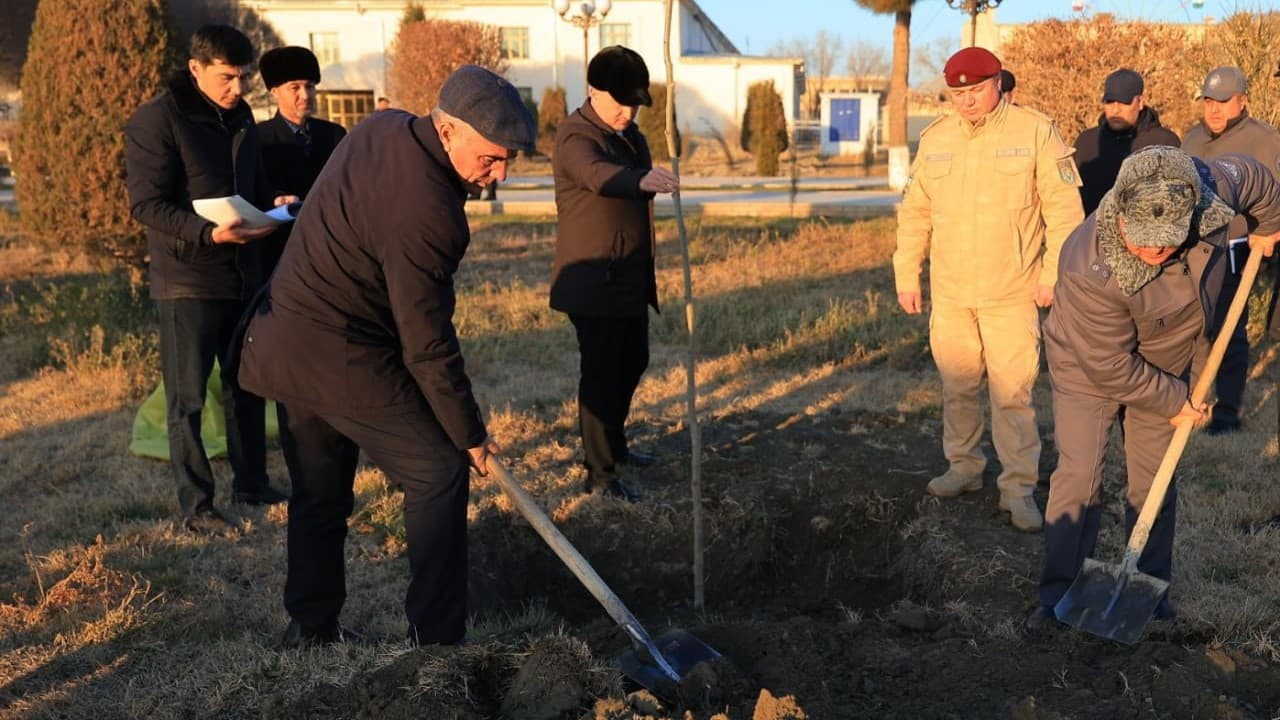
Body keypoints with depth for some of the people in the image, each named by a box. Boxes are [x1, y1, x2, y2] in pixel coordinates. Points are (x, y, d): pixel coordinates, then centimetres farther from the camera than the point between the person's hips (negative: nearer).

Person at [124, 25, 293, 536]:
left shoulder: (240, 116, 10)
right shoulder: (156, 121, -12)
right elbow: (145, 204, -16)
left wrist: (273, 202, -3)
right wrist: (208, 232, -29)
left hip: (240, 273, 7)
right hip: (186, 278, -7)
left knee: (246, 384, 16)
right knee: (187, 398, 0)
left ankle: (251, 482, 30)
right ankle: (195, 506, 10)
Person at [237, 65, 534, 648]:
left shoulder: (381, 127, 2)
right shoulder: (426, 210, -26)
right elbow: (427, 343, -21)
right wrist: (470, 433, -10)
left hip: (284, 344, 9)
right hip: (343, 358, -9)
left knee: (319, 492, 19)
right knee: (438, 471, -1)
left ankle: (310, 627, 33)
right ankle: (434, 638, 3)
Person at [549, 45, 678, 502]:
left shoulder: (628, 133, 13)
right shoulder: (576, 136, -16)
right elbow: (598, 174, -39)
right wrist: (642, 179, -59)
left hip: (629, 276, 10)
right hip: (593, 280, -9)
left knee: (632, 362, 19)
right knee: (602, 372, -6)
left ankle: (611, 444, 36)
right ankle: (599, 476, 1)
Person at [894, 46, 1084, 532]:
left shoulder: (1036, 132, -5)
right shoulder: (935, 139, 8)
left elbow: (1064, 210, -5)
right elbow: (915, 214, 12)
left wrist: (1053, 273, -9)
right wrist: (907, 276, 9)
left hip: (1012, 295, -4)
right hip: (949, 293, 4)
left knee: (1012, 393, -3)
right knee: (957, 388, 14)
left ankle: (1018, 488, 7)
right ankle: (964, 467, 31)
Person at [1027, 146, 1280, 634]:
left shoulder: (1214, 187, -27)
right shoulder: (1089, 270, -39)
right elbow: (1111, 366, -27)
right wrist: (1174, 402, -15)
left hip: (1169, 367, 5)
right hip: (1089, 369, -4)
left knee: (1155, 482, 9)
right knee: (1078, 475, -9)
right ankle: (1058, 594, 1)